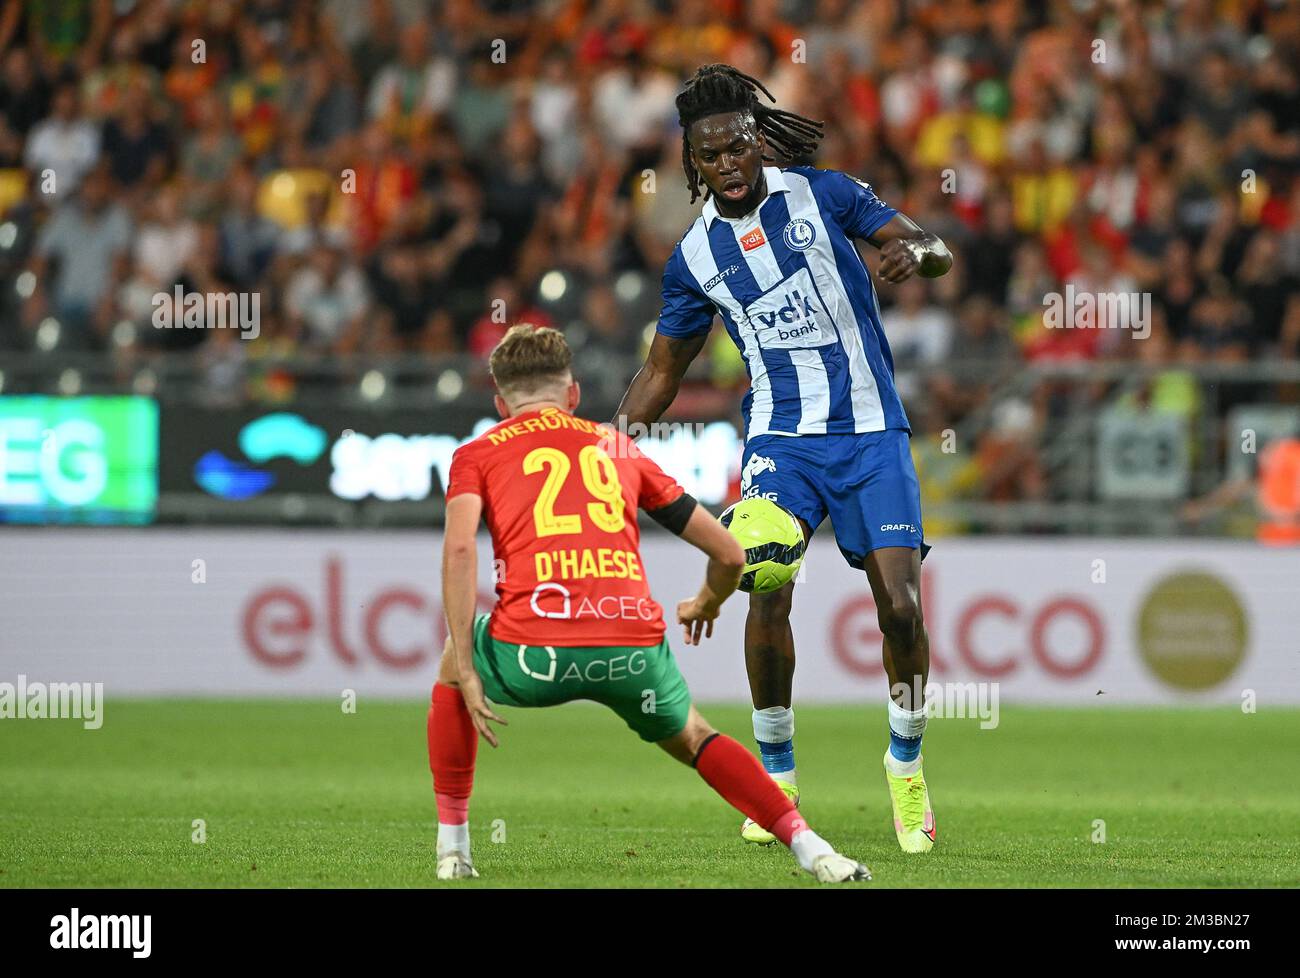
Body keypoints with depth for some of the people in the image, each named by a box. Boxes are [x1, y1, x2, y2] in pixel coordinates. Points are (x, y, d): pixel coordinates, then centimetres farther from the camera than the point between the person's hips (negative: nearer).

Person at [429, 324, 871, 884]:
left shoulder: (477, 454, 20)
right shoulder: (619, 448, 28)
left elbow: (459, 549, -1)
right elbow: (729, 554, 28)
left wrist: (464, 670, 1)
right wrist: (706, 605, 50)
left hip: (535, 649, -2)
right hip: (634, 652, 2)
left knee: (454, 659, 32)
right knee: (690, 739, 31)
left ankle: (452, 848, 28)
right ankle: (810, 848, 12)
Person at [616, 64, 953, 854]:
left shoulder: (822, 194, 0)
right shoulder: (696, 257, 5)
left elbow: (937, 251, -3)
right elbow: (663, 372, 15)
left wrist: (917, 251, -27)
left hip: (872, 433, -1)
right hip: (782, 437, 1)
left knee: (901, 605, -10)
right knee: (768, 591, -19)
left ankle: (907, 768, 13)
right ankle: (776, 776, -2)